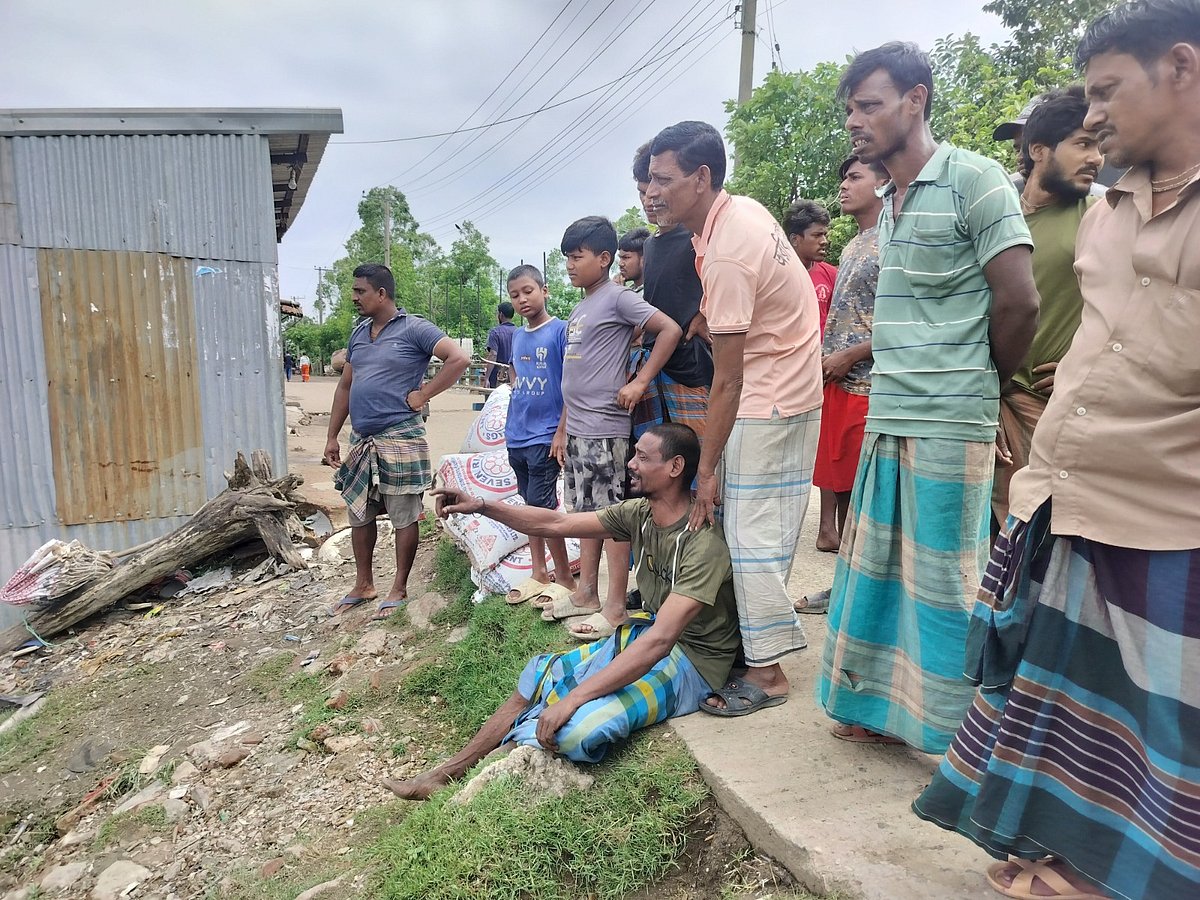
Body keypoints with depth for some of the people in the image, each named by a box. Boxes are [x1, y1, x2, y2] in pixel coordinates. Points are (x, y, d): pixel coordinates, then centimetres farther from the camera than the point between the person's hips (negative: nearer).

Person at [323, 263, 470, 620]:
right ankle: (363, 585, 30)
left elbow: (459, 358, -17)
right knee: (359, 514, 14)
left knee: (403, 517, 3)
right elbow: (344, 386, 19)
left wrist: (423, 395, -15)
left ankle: (399, 589, 17)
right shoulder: (358, 332, 14)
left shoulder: (414, 329, -7)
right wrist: (332, 437, 15)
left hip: (399, 439, -7)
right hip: (361, 440, 7)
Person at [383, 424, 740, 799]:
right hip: (645, 634, 8)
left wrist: (573, 698, -32)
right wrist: (482, 507, -4)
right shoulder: (639, 513, -1)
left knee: (579, 726, -27)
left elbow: (661, 640, -31)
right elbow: (556, 524, 5)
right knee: (539, 676, 5)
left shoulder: (703, 543, -26)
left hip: (691, 660, -8)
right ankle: (449, 770, 16)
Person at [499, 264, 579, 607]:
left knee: (541, 507, -5)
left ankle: (565, 579, 10)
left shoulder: (561, 331, -9)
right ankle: (538, 574, 25)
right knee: (530, 505, 13)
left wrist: (562, 432, -15)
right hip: (516, 436, 7)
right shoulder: (518, 336, 11)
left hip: (545, 436, -7)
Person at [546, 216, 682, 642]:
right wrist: (563, 429, 18)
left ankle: (615, 607, 7)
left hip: (605, 429, -9)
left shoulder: (617, 297, -7)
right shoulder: (578, 310, 17)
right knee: (586, 512, 14)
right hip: (577, 430, 9)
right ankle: (585, 595, 26)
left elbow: (670, 329, -16)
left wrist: (639, 382, -19)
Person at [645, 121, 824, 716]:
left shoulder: (725, 257, -25)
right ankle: (759, 641, 26)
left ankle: (766, 673, 8)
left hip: (770, 403, -10)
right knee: (753, 531, 14)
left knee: (753, 534, -4)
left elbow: (727, 381, -23)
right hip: (785, 386, 10)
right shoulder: (740, 208, 4)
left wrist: (706, 471, -17)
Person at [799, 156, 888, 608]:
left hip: (868, 385, -8)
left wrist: (849, 356, -14)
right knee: (840, 484, 11)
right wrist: (825, 359, 10)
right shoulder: (852, 247, 20)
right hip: (836, 382, 9)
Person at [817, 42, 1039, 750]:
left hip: (949, 424, -7)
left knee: (943, 579, 0)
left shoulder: (974, 179, -6)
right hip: (887, 419, 8)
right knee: (880, 567, 12)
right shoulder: (889, 201, 17)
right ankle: (887, 708, 28)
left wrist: (982, 385, 2)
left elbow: (1019, 301, -11)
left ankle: (961, 740, 18)